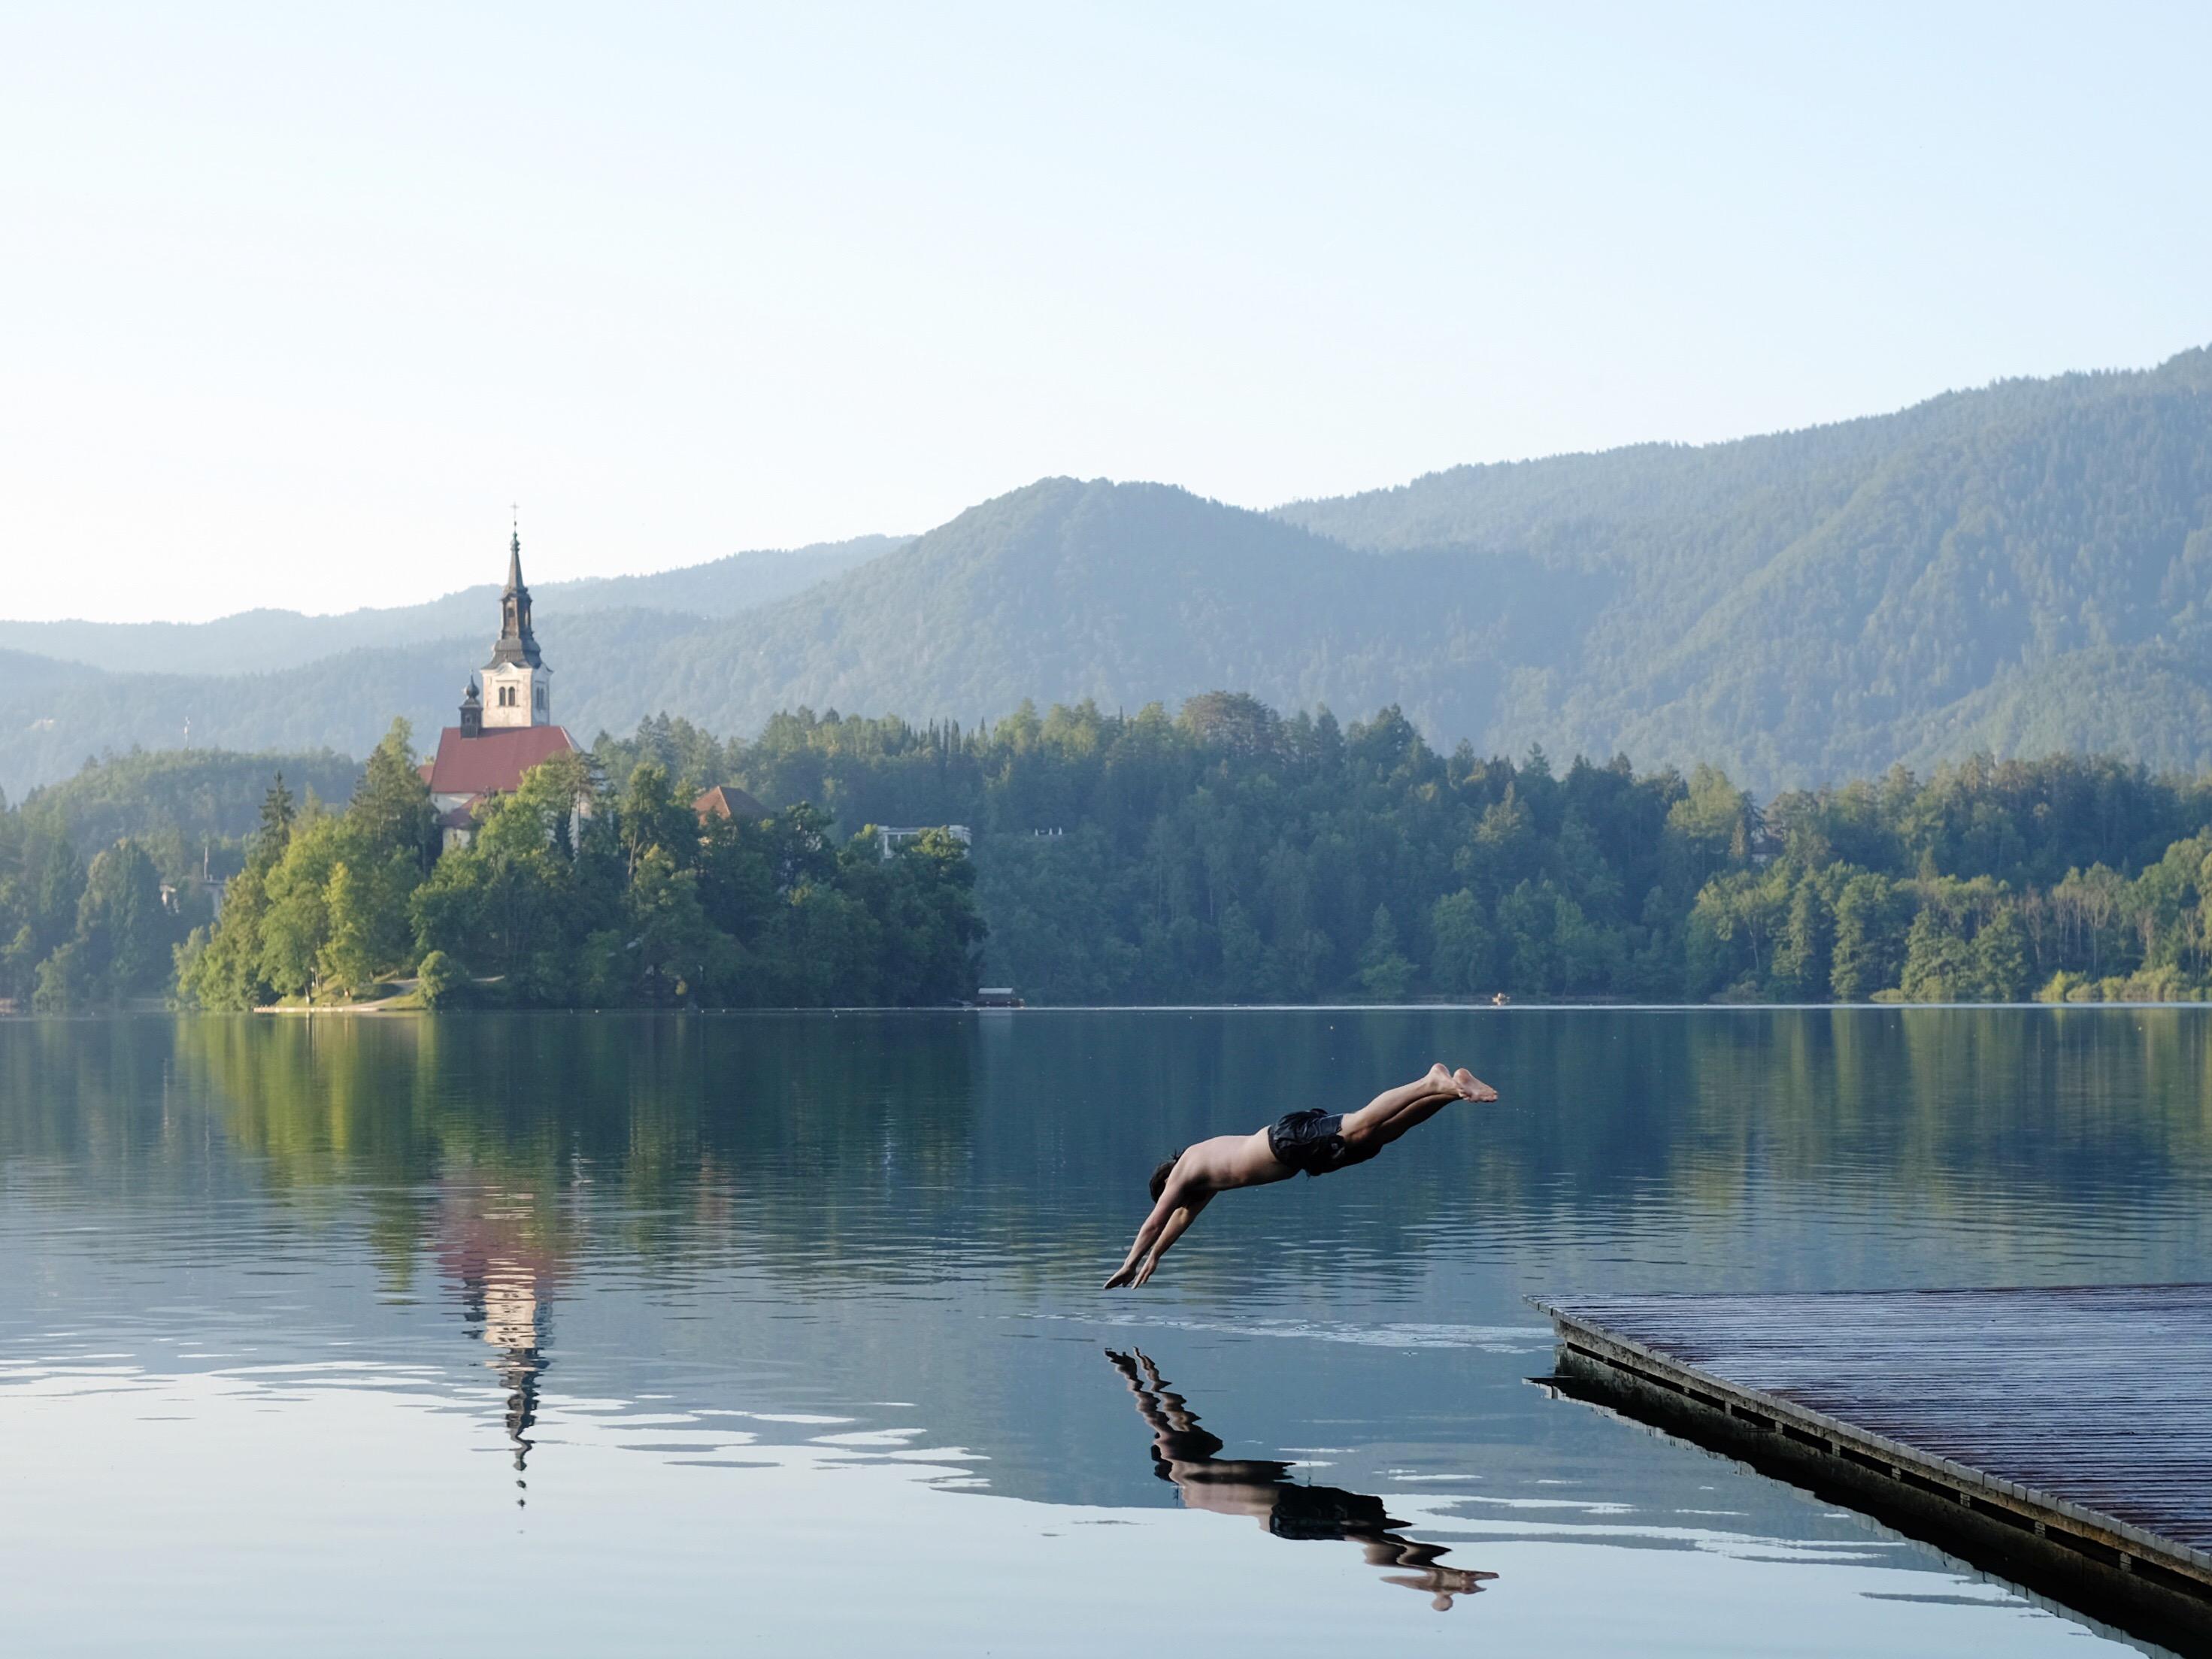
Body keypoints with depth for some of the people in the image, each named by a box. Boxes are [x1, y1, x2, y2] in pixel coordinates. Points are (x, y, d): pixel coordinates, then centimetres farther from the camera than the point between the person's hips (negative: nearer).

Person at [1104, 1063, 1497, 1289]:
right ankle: (1447, 1089, -19)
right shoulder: (1208, 1171, 36)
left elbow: (1154, 1222, 15)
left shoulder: (1183, 1171, 13)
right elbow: (1182, 1217, 49)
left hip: (1290, 1137, -7)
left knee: (1360, 1129, -28)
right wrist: (1154, 1256, 56)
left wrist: (1128, 1265, 23)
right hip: (1290, 1138, 7)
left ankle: (1433, 1085, -44)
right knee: (1387, 1129, -5)